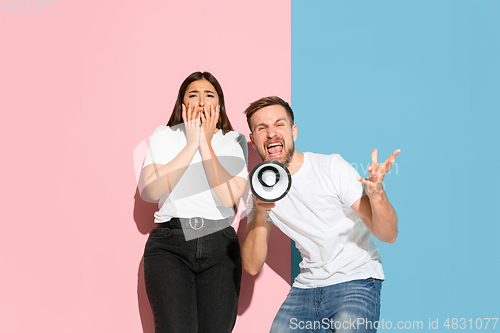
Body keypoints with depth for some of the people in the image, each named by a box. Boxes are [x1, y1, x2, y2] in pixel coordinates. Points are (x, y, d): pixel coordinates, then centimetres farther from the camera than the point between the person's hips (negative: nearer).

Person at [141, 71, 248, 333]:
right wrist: (192, 143, -6)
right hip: (169, 244, -1)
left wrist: (206, 144, -5)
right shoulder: (164, 136, 10)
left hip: (219, 246, 1)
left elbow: (229, 197, -7)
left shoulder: (233, 141, 9)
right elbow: (152, 190, -7)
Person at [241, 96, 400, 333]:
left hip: (355, 279, -4)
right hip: (307, 285, 4)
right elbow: (252, 267, -5)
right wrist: (260, 213, -19)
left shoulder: (332, 168, -12)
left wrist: (376, 193, -36)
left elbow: (388, 235, -15)